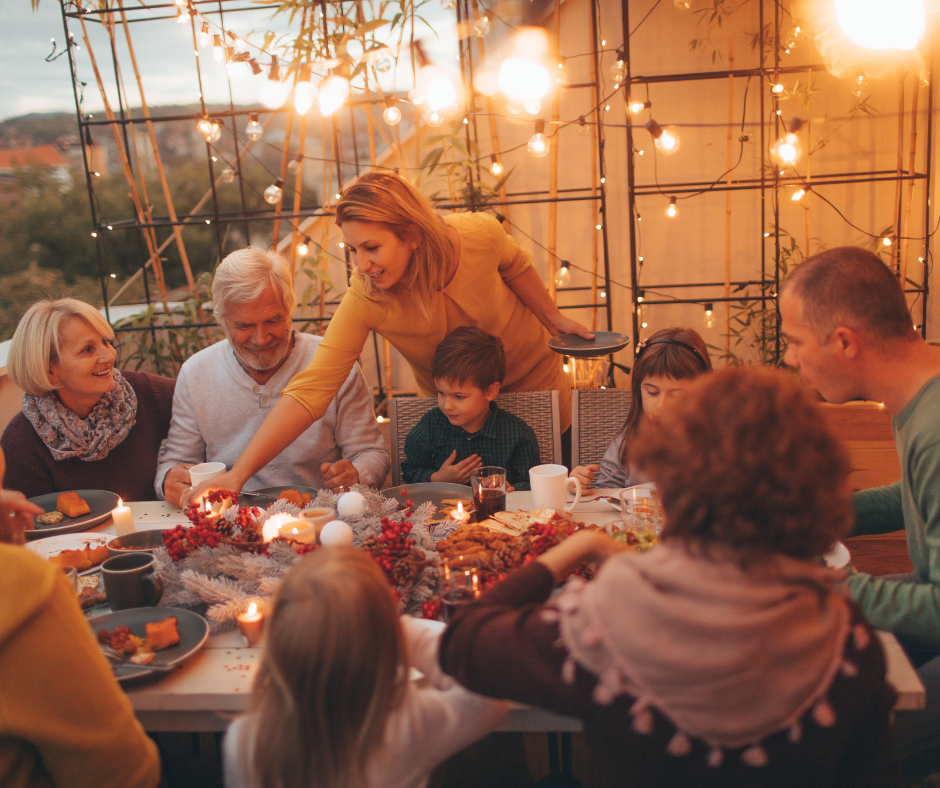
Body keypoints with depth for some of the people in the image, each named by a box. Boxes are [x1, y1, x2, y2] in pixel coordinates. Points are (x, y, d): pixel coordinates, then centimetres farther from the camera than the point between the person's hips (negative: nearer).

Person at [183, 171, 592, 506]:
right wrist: (238, 474, -44)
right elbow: (311, 388, -37)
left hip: (537, 384, 1)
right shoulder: (365, 298, -32)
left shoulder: (479, 235, -31)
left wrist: (553, 318, 4)